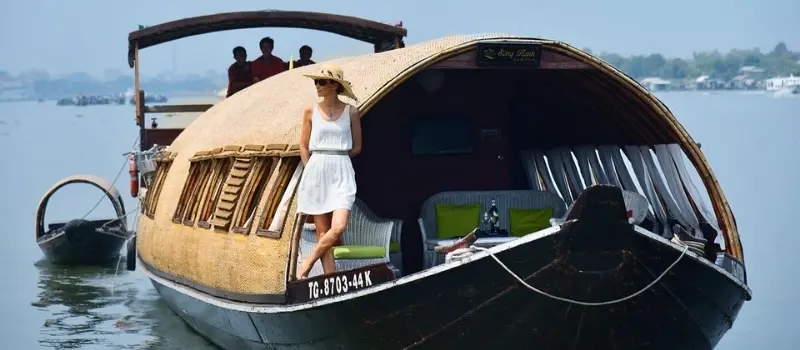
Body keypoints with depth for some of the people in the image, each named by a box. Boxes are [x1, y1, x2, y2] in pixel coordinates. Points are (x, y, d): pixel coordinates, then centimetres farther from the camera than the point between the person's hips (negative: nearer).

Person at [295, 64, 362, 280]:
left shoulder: (351, 112, 2)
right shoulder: (311, 111, 4)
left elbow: (356, 147, 8)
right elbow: (303, 146, 9)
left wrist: (336, 157, 4)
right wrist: (312, 170, 1)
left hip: (342, 174, -1)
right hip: (317, 172, 1)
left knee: (338, 227, -17)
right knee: (322, 232, -1)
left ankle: (306, 266, 0)